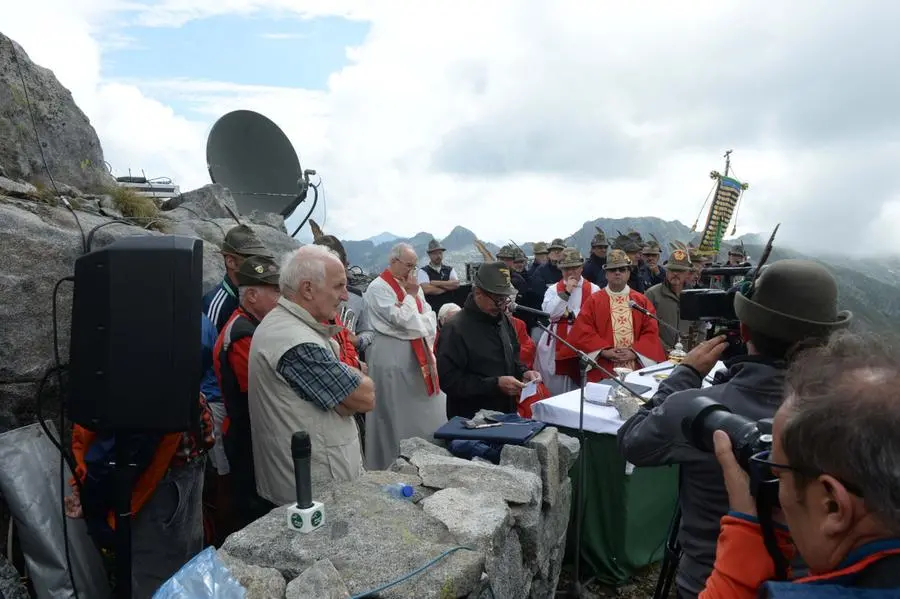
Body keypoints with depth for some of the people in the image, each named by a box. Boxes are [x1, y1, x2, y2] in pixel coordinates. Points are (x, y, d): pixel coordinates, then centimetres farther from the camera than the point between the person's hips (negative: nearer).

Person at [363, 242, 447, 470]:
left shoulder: (412, 285, 12)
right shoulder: (378, 288, -12)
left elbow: (430, 316, 11)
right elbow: (403, 320, -19)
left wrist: (420, 329, -5)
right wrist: (411, 295, -9)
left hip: (419, 353, 8)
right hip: (391, 356, -8)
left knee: (424, 411, 13)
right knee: (396, 415, 0)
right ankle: (393, 465, 11)